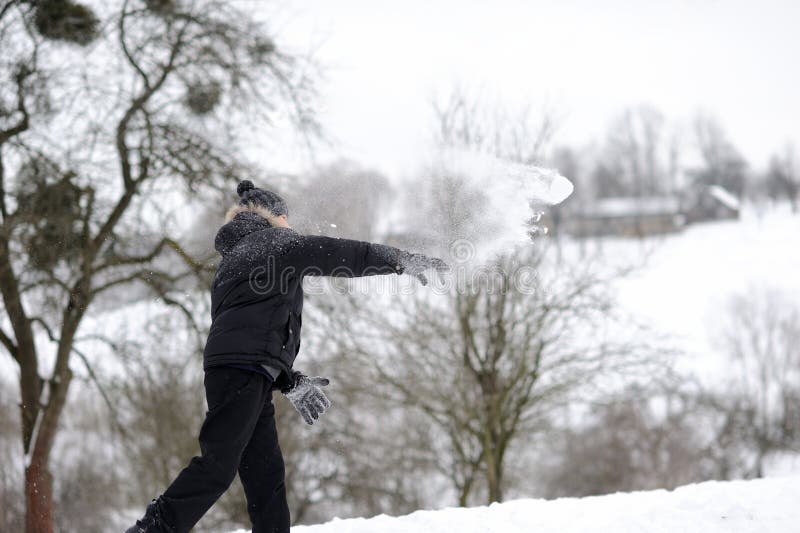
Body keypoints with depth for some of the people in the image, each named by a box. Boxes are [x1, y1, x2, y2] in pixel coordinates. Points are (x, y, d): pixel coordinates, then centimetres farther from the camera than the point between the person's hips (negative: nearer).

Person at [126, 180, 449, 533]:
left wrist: (289, 381, 28)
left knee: (265, 475, 5)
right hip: (245, 369, -9)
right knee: (218, 465, -15)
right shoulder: (274, 241, 8)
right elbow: (334, 253, 4)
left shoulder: (231, 260, 32)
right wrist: (401, 260, 12)